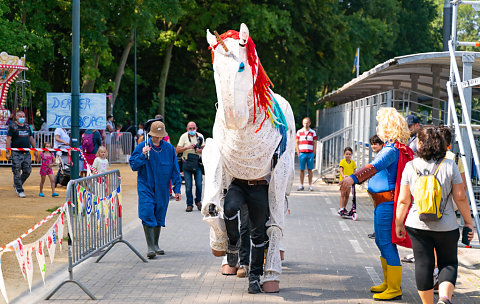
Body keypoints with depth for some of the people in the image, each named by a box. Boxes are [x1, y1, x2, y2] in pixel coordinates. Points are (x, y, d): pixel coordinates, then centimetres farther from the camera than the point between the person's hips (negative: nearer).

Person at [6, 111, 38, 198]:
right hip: (16, 153, -5)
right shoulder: (12, 127, -1)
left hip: (27, 153, 5)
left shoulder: (27, 126, 15)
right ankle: (20, 191, 5)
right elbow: (8, 140, -6)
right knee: (17, 173, -3)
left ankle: (17, 185, 24)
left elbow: (31, 139, 20)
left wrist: (35, 150, 16)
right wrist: (8, 152, -14)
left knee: (28, 171, 2)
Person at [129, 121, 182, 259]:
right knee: (147, 215, -13)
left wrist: (177, 189, 4)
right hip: (146, 186, -2)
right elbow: (133, 165, -4)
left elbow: (175, 170, 6)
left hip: (162, 188, 2)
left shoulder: (169, 149, 1)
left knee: (159, 216, 11)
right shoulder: (142, 147, -4)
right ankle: (150, 246, -11)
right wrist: (143, 155, -20)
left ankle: (155, 244, 25)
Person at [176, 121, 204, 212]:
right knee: (188, 185, -2)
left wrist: (200, 150, -9)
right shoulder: (184, 136, -3)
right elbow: (177, 150, -5)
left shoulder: (200, 136, 5)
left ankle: (198, 201, 21)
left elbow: (204, 147, 14)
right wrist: (187, 147, -19)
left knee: (199, 184, -1)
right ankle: (189, 204, 8)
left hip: (198, 163, 2)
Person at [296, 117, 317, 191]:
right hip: (302, 153, 0)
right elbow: (297, 143, 9)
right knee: (302, 170, 2)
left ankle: (310, 185, 5)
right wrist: (298, 153, 0)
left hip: (310, 153, 0)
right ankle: (301, 185, 8)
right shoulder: (299, 132, 8)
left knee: (310, 170, 1)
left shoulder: (313, 132, 8)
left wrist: (314, 153, 0)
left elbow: (315, 143, 9)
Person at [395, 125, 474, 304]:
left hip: (417, 226, 1)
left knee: (423, 264, 9)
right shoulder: (449, 165, -5)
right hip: (446, 226, 0)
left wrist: (398, 224, 11)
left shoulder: (410, 167, -3)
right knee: (448, 263, 10)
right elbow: (460, 197, -4)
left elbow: (403, 200, -1)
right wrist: (468, 222, 6)